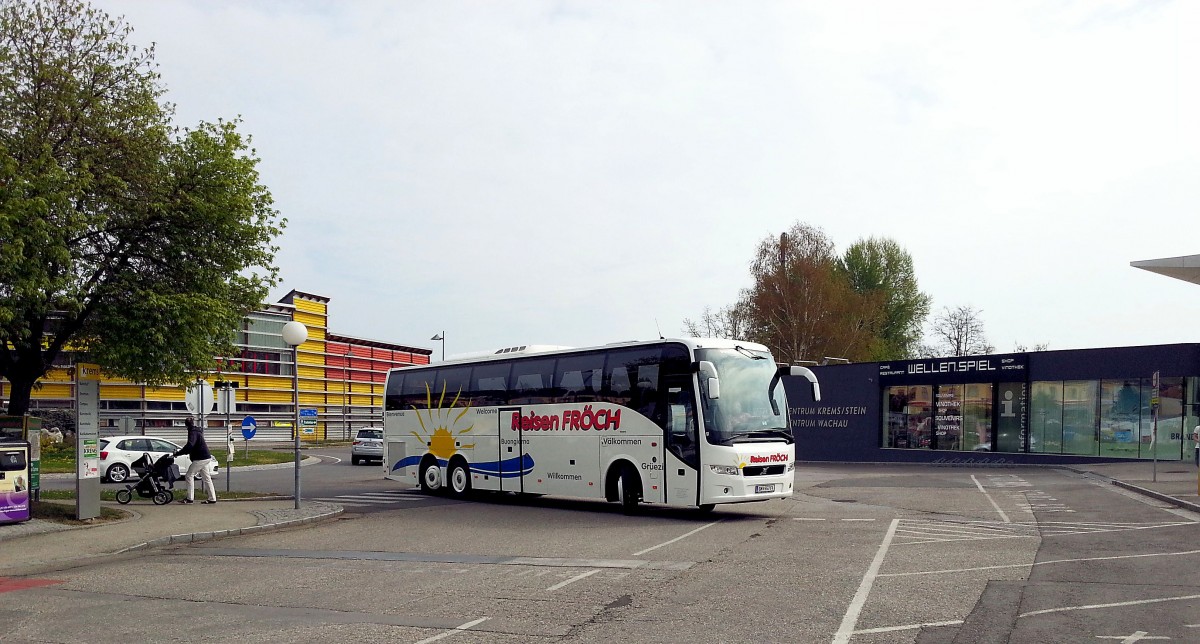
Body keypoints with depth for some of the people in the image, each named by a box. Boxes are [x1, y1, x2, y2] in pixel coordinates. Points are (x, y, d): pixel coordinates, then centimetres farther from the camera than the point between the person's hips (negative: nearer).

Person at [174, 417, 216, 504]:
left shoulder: (193, 432, -13)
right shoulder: (198, 432, 18)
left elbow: (190, 445, -28)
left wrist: (178, 453, -28)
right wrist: (183, 451, 25)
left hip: (200, 458, -10)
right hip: (206, 457, 10)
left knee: (189, 475, -4)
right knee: (206, 478, 10)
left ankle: (190, 498, -6)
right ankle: (212, 498, 10)